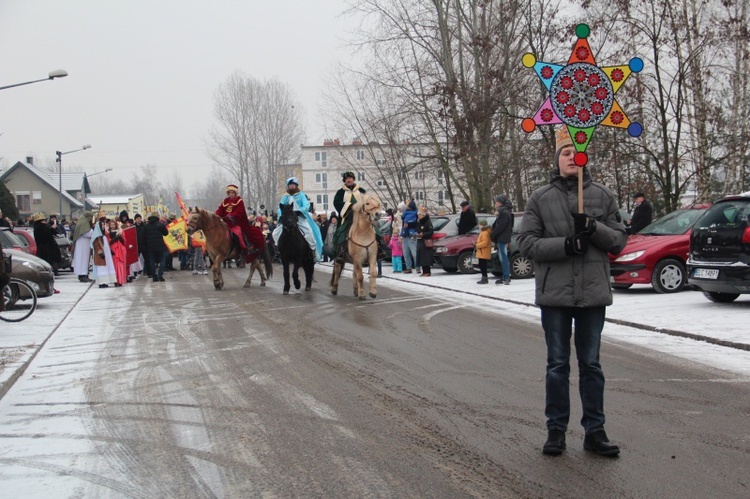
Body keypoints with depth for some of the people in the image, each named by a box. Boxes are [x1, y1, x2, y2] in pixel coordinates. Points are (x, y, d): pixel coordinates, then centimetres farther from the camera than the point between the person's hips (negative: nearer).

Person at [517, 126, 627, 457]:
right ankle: (556, 429, 17)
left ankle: (594, 431, 16)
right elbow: (527, 242, -3)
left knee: (591, 364, 9)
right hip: (554, 293, -1)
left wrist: (594, 229, -15)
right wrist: (565, 244, -17)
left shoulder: (603, 195, 6)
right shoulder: (541, 198, 3)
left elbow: (619, 240, 4)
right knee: (557, 365, 8)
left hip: (593, 293, 1)